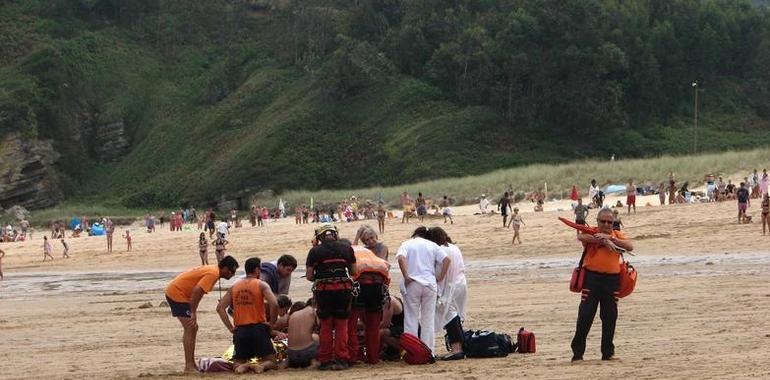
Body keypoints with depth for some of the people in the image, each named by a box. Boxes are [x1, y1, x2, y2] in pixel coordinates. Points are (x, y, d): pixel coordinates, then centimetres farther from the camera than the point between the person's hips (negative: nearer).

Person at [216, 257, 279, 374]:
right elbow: (274, 304, -18)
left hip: (240, 331, 3)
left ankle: (243, 366, -21)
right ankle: (261, 366, -25)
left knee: (237, 363, 14)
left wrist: (230, 327, 6)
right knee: (270, 361, 9)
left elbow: (220, 308, 5)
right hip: (258, 328, -3)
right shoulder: (261, 285, -2)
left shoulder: (234, 286, 10)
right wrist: (271, 322, -3)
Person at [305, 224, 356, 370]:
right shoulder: (346, 249, 7)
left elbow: (309, 276, 1)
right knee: (341, 325, 9)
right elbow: (353, 272, 11)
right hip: (343, 289, 1)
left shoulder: (315, 251, 3)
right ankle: (341, 359, 6)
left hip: (323, 291, -1)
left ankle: (325, 360, 11)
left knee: (325, 326, 10)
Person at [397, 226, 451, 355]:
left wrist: (406, 276, -13)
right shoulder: (432, 245, 12)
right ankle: (428, 351, 8)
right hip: (430, 284, 2)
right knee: (428, 319, 9)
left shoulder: (407, 244, 5)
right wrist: (440, 277, 2)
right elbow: (447, 260, 0)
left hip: (412, 285, -2)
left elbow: (401, 258, -16)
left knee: (411, 319, 4)